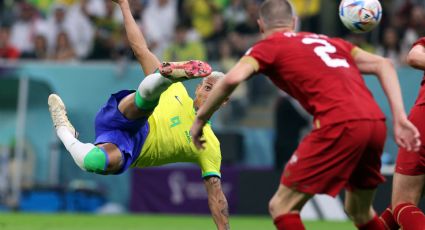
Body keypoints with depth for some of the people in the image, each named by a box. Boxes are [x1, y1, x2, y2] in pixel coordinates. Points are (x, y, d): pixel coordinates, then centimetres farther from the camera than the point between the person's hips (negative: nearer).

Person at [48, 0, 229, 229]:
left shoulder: (210, 147, 9)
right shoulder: (177, 91, 14)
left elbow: (216, 194, 5)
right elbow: (141, 50, 18)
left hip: (128, 153, -2)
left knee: (94, 161, -41)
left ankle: (65, 133, -14)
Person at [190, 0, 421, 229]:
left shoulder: (269, 46, 13)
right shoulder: (329, 41, 30)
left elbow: (232, 79, -5)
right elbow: (383, 65, 21)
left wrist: (200, 120, 7)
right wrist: (400, 118, 14)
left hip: (340, 125, -6)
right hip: (376, 122, 7)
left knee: (282, 206, 4)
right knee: (359, 211, 27)